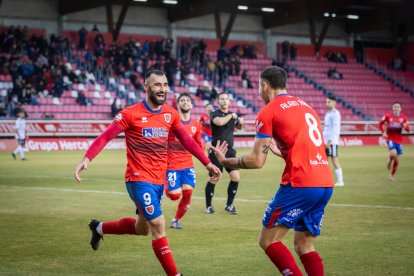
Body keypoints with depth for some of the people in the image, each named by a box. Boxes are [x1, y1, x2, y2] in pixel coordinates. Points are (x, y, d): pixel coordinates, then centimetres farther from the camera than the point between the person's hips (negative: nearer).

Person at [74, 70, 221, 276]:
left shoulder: (170, 114, 3)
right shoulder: (131, 113, -12)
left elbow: (186, 140, 13)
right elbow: (105, 137, -12)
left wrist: (207, 163, 10)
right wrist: (87, 159, -25)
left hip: (159, 180, 7)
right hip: (139, 180, -7)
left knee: (142, 229, 20)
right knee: (158, 226, -13)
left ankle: (99, 228, 44)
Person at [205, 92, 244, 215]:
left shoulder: (232, 115, 10)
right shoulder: (214, 113, -5)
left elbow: (238, 127, 30)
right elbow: (219, 122, -28)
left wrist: (240, 122, 8)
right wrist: (231, 116, -14)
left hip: (229, 151, 5)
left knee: (236, 177, -7)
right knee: (214, 179, -2)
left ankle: (229, 205, 8)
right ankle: (208, 206, 16)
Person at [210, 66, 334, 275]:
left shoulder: (268, 112, -1)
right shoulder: (306, 107, 21)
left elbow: (257, 161, -4)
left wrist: (225, 161, 10)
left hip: (300, 184, -7)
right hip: (325, 183, 7)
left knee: (268, 240, 3)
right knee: (305, 246, 14)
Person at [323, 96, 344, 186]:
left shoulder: (335, 114, -9)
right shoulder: (328, 114, 18)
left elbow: (335, 129, -17)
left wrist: (329, 141, -21)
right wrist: (324, 140, 16)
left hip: (332, 141, -9)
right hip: (326, 141, 9)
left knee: (334, 159, -7)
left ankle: (340, 181, -3)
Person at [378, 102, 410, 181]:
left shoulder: (403, 118, -1)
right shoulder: (388, 116, -5)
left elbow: (408, 130, 0)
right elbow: (380, 124, 6)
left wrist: (405, 126, -23)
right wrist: (383, 132, -7)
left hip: (398, 141, 3)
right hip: (390, 139, -3)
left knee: (397, 161, 6)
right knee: (393, 153, -29)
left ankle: (392, 175, 25)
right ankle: (390, 161, 5)